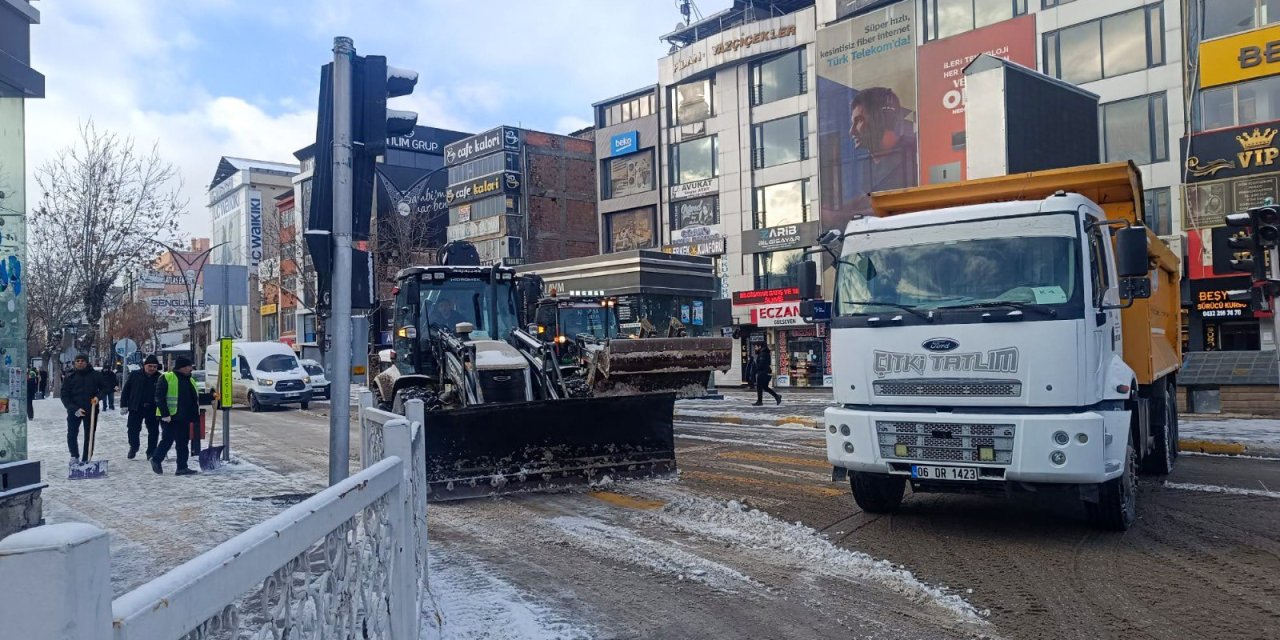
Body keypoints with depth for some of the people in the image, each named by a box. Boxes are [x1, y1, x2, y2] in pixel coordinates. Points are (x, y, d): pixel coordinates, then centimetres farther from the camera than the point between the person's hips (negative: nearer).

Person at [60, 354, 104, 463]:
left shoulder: (95, 375, 1)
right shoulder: (69, 377, 0)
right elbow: (64, 396, -3)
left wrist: (98, 397, -11)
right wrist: (74, 409, -16)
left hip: (91, 410, 0)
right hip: (74, 411, 0)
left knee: (89, 436, 4)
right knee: (72, 434, -1)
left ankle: (86, 460, 12)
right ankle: (74, 456, 19)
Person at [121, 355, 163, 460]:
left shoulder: (160, 378, 0)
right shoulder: (135, 375, -1)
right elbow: (125, 391, 3)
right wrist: (124, 405, -2)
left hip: (152, 409, 0)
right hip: (136, 408, 0)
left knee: (153, 431, 4)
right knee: (133, 429, 4)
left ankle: (151, 451, 16)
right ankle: (133, 447, 29)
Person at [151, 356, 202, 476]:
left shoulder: (190, 381, 15)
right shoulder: (166, 378, -8)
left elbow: (195, 399, 19)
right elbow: (159, 398, -12)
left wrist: (196, 417, 13)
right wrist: (165, 414, -18)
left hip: (184, 418, 7)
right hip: (169, 417, -7)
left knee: (183, 443, 6)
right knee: (167, 440, -2)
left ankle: (182, 467, 9)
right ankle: (156, 460, 20)